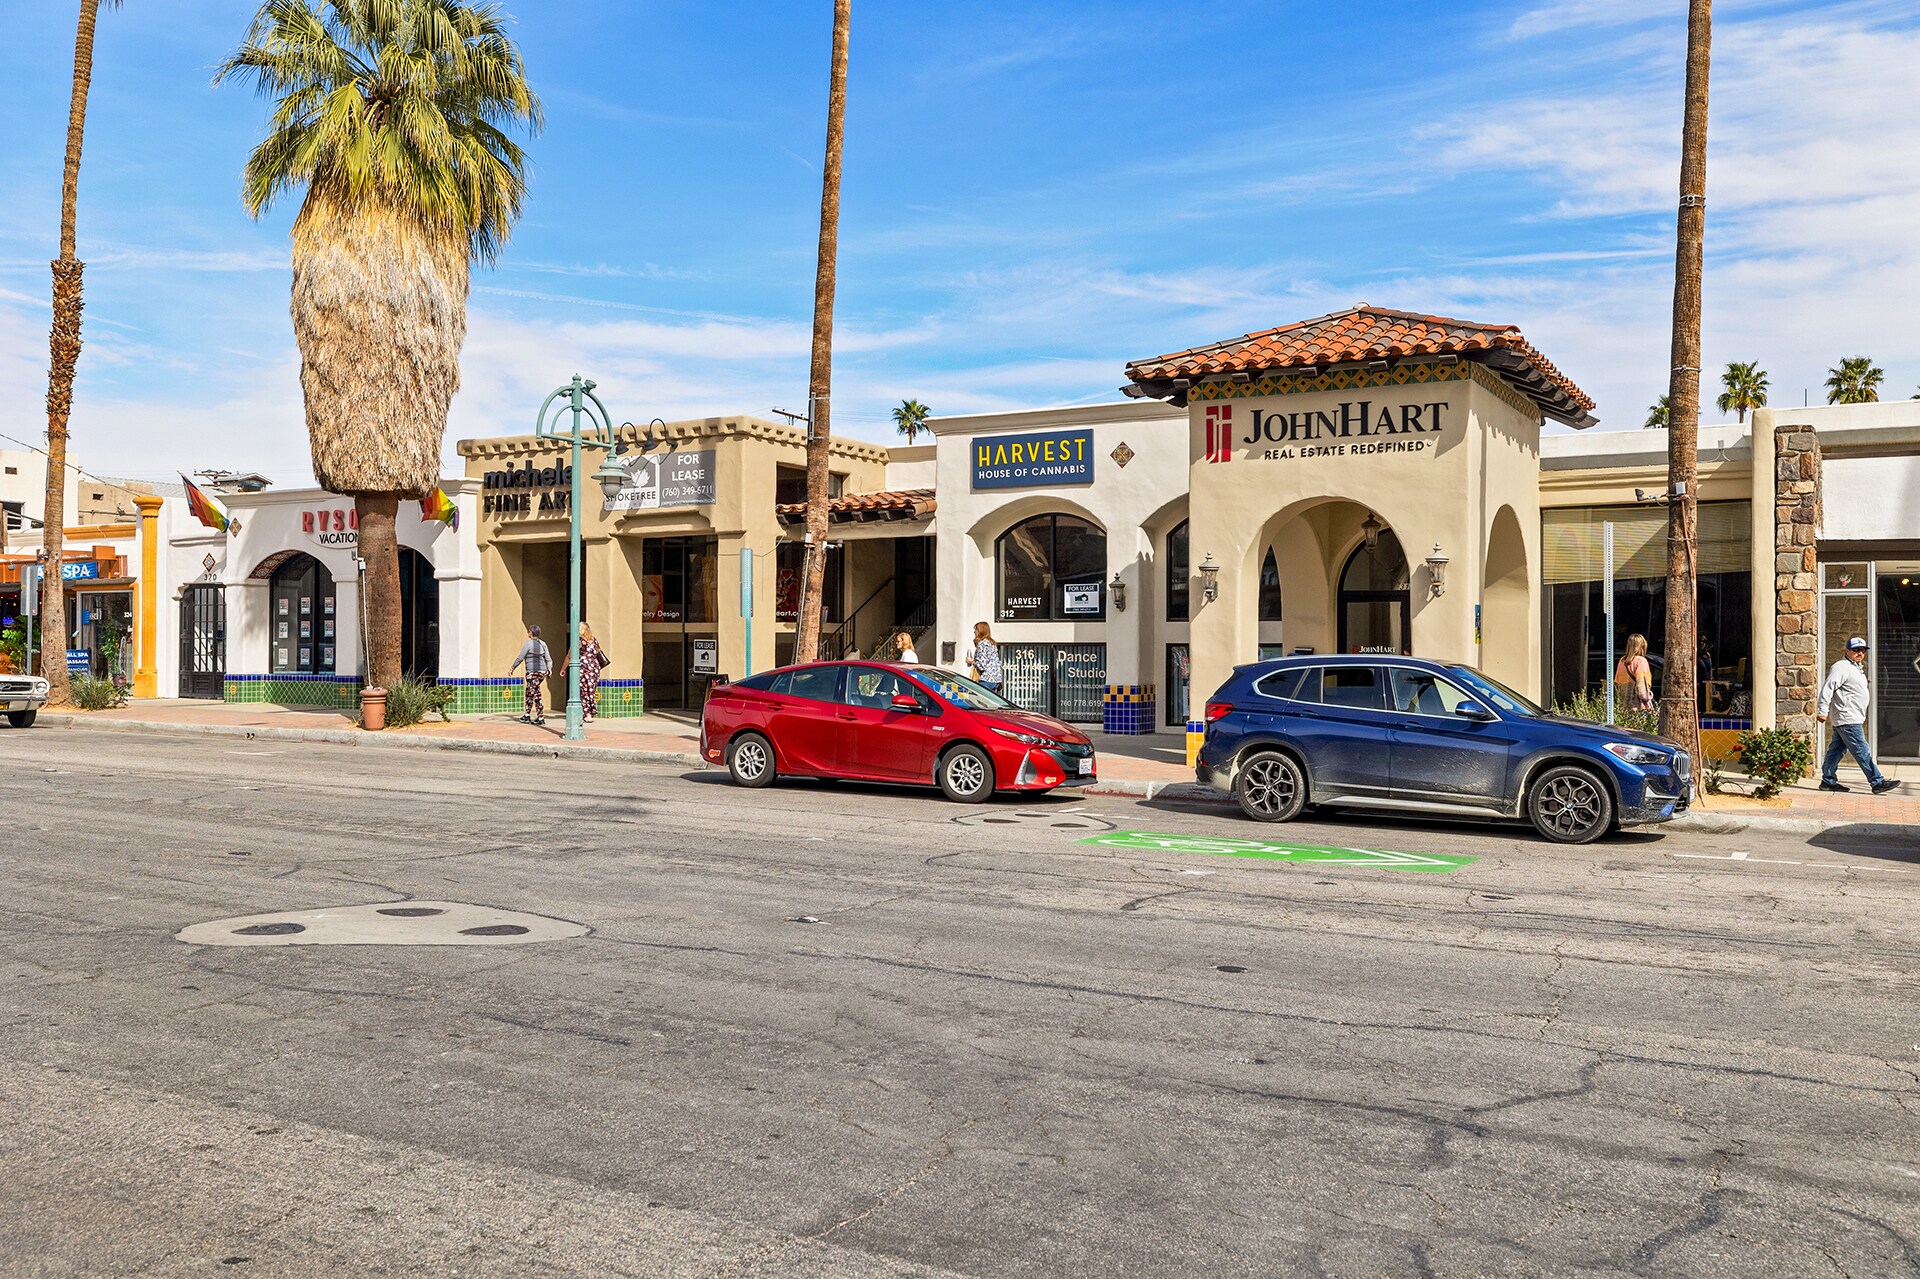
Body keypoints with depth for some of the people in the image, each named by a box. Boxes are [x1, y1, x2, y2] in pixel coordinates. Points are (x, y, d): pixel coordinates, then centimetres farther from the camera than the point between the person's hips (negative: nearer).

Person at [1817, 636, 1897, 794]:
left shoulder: (1857, 668, 21)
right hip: (1847, 719, -10)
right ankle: (1877, 782, -8)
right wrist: (1823, 711, -24)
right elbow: (1827, 688, -19)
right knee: (1862, 751, -8)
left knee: (1837, 749, 10)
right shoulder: (1842, 667, -12)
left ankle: (1828, 781, 13)